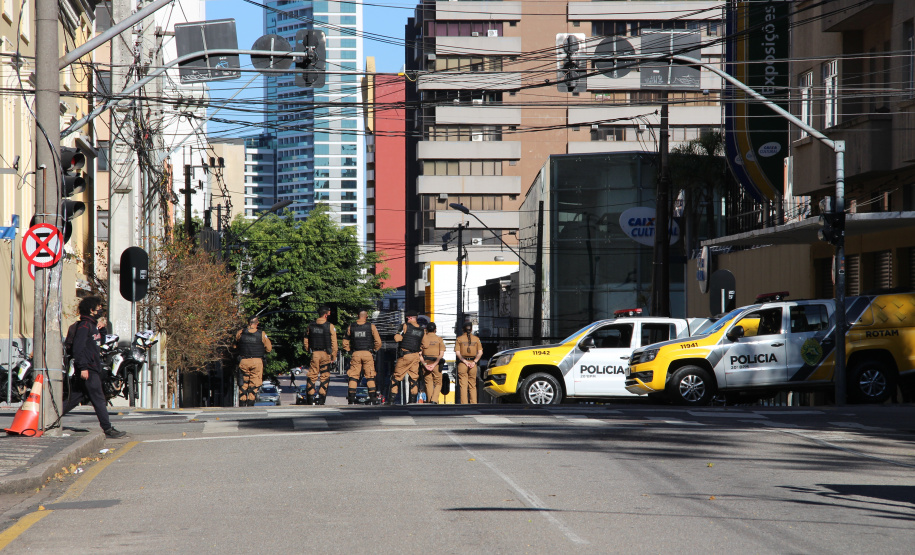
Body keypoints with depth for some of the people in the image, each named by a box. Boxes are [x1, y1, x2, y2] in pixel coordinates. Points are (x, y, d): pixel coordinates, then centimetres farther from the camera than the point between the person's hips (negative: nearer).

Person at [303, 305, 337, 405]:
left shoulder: (311, 326, 5)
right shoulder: (330, 326, -6)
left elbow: (306, 341, 10)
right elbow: (334, 343, -5)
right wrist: (334, 356, 2)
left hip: (314, 354, 3)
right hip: (325, 354, -3)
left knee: (312, 376, 6)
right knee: (325, 377, 4)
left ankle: (310, 399, 2)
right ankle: (321, 398, 0)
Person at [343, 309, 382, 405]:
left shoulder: (351, 327, 6)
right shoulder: (371, 326, -1)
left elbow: (345, 343, 9)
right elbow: (378, 342, -3)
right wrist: (375, 350, 13)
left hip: (355, 354, 1)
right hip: (368, 354, -1)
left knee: (353, 377, 5)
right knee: (370, 377, 4)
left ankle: (351, 399, 0)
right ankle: (373, 399, 1)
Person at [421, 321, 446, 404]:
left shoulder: (423, 338, 6)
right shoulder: (439, 339, 4)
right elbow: (441, 354, -6)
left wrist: (424, 364, -2)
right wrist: (434, 364, -10)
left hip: (426, 362, 1)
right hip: (436, 363, -1)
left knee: (429, 384, 5)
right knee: (438, 383, 7)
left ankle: (429, 401, 2)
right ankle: (434, 400, -11)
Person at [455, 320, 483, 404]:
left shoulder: (459, 339, 1)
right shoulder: (476, 339, 6)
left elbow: (457, 352, -9)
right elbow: (480, 352, -2)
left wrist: (464, 361, -10)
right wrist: (474, 361, -4)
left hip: (462, 364, -2)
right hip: (473, 364, 2)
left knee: (463, 385, -2)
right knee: (473, 385, 8)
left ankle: (464, 403, -8)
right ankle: (473, 403, 4)